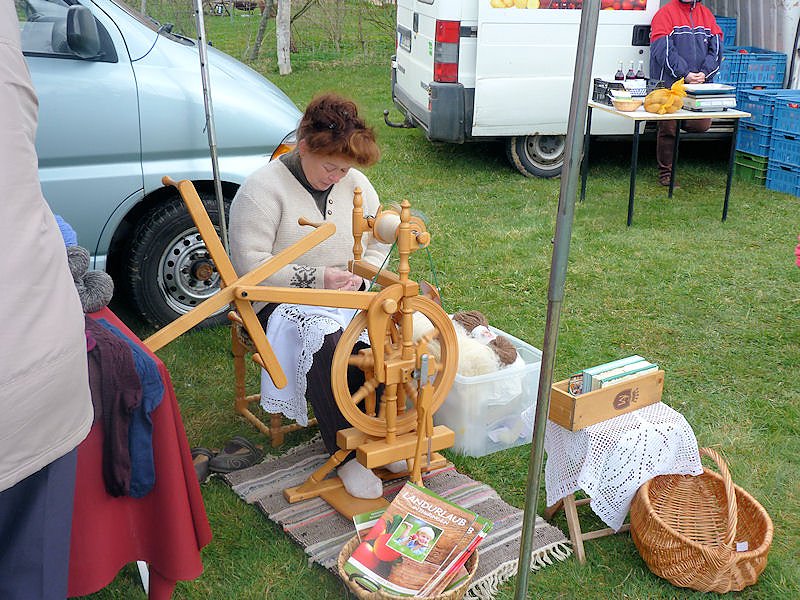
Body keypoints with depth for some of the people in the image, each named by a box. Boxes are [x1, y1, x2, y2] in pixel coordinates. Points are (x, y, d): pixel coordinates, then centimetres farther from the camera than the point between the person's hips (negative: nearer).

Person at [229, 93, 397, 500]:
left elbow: (381, 238, 17)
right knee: (324, 343, -37)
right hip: (283, 303, -5)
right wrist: (315, 279, -22)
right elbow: (248, 263, -17)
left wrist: (362, 273, -5)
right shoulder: (263, 188, -11)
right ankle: (347, 453, -21)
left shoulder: (354, 181, 8)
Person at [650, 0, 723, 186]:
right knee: (668, 128, 1)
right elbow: (664, 50, -10)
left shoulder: (707, 15, 14)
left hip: (700, 85, 4)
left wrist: (704, 73, -8)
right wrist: (685, 75, -16)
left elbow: (716, 49, 9)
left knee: (702, 124, -9)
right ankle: (665, 172, 14)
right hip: (670, 84, -4)